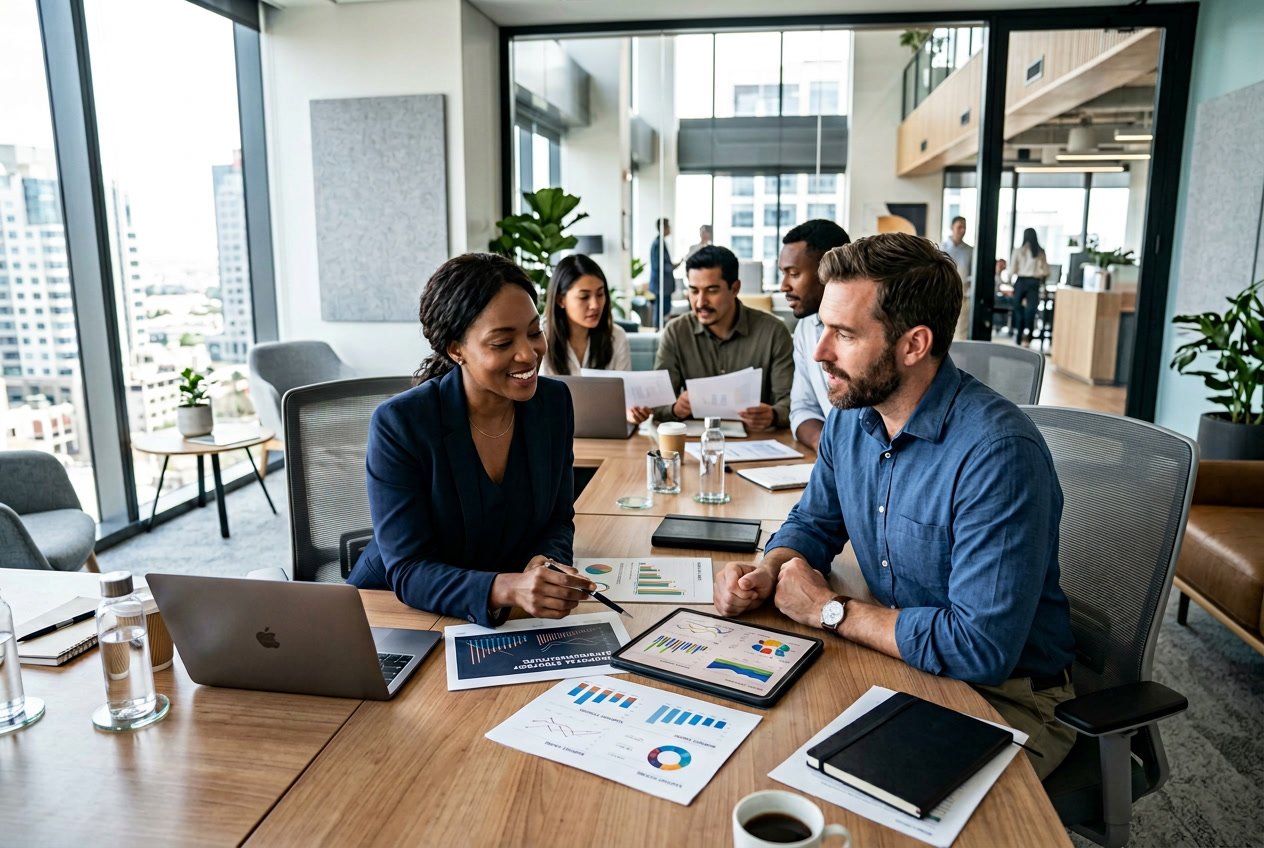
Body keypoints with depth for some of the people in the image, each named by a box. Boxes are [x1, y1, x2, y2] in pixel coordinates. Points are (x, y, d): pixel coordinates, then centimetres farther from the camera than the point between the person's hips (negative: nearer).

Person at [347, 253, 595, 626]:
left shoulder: (554, 402, -4)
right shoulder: (398, 424, -17)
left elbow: (558, 520, 5)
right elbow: (407, 572, -18)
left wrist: (546, 565, -18)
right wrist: (508, 588, -35)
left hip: (509, 622, 3)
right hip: (398, 612, -3)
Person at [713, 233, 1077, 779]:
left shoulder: (998, 453, -28)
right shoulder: (851, 415, -3)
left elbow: (982, 647, -32)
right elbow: (814, 521, 12)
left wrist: (831, 610, -20)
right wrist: (768, 571, -11)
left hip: (1001, 694, -6)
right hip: (896, 654, 6)